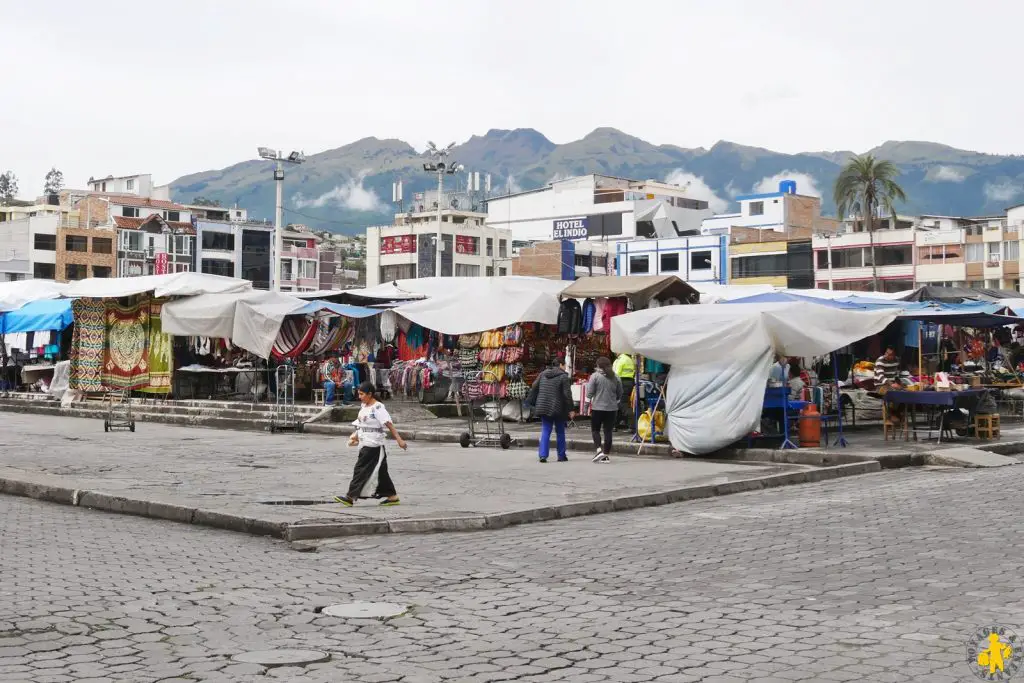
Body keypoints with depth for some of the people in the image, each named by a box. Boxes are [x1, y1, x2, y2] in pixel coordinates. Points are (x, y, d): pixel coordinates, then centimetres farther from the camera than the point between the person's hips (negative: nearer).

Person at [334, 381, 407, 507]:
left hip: (373, 445, -9)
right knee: (380, 472, 12)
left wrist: (399, 439, -24)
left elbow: (389, 424, -19)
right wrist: (355, 436, 8)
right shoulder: (364, 407, 14)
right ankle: (392, 496, 18)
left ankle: (351, 497, -8)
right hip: (365, 444, 9)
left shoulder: (377, 407, -13)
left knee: (361, 470, -9)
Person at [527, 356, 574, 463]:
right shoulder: (563, 376, -8)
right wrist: (570, 410, -7)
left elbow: (534, 387, 10)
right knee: (560, 432, 11)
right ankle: (561, 456, 16)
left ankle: (542, 455, -8)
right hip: (558, 409, -4)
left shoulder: (543, 374, 9)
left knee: (545, 431, 5)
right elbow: (567, 394, -11)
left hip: (544, 407, 4)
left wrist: (532, 402, 17)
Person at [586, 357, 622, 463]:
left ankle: (599, 449, -8)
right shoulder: (616, 377, 5)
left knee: (595, 429, 10)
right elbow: (620, 394, 12)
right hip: (612, 408, 3)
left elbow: (589, 394, -8)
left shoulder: (595, 376, -7)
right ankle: (606, 455, 8)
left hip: (597, 408, -3)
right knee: (608, 431, 7)